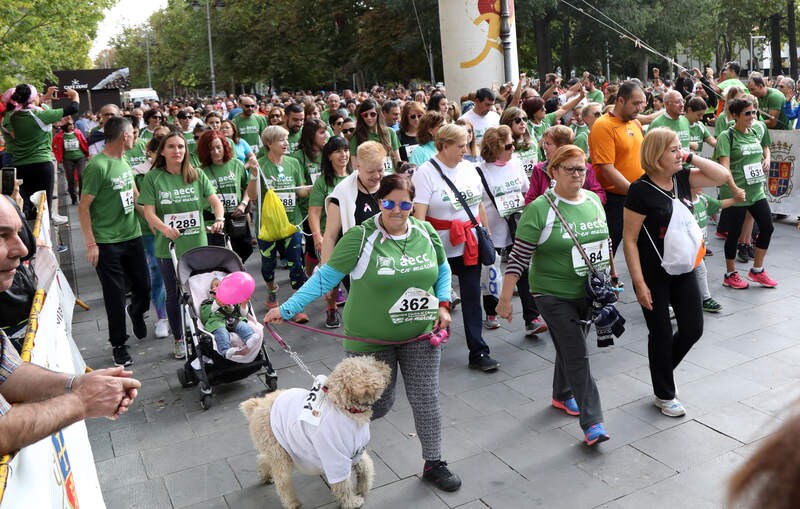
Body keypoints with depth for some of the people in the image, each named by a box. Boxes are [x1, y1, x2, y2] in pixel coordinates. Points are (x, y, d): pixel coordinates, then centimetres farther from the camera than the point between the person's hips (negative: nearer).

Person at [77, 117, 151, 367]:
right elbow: (83, 207, -14)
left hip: (132, 236, 6)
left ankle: (136, 311, 44)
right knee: (115, 295, 3)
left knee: (143, 286, 11)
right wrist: (91, 243, -16)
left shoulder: (123, 162, 7)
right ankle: (118, 344, 19)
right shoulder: (98, 166, -16)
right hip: (107, 243, -6)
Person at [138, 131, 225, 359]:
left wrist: (219, 218, -22)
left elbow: (215, 201, 0)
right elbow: (148, 212, -7)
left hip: (197, 244, 1)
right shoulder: (153, 177, -2)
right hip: (168, 246, -1)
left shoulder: (197, 175, 4)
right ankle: (179, 340, 26)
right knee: (174, 295, 11)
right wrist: (163, 227, -27)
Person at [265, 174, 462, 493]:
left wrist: (443, 305, -2)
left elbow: (442, 270, 13)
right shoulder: (360, 237, -15)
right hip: (371, 340, -3)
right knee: (379, 404, 9)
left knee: (426, 401, 7)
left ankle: (433, 464, 28)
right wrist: (287, 309, -17)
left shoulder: (425, 233, -2)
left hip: (420, 336, 3)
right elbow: (326, 277, -13)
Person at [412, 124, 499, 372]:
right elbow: (419, 215, -15)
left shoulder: (468, 168, 7)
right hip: (441, 247, -4)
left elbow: (480, 205, 15)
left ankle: (478, 353, 10)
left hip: (471, 245, 5)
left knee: (472, 298, 5)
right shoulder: (425, 173, -11)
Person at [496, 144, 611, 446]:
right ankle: (592, 422, 1)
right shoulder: (540, 209, -15)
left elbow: (604, 242, 16)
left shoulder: (594, 200, 3)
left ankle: (562, 395, 42)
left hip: (589, 292, 6)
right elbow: (519, 257, -15)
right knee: (577, 355, -6)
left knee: (570, 346, 20)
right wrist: (505, 298, -15)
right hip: (554, 295, -6)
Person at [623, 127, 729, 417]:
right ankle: (664, 395, 27)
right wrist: (639, 283, -19)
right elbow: (629, 240, -17)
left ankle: (662, 372, 38)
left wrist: (691, 158, -9)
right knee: (661, 334, 6)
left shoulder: (682, 179, 1)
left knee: (693, 328, 11)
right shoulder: (641, 190, -18)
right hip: (653, 274, -6)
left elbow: (723, 175, 0)